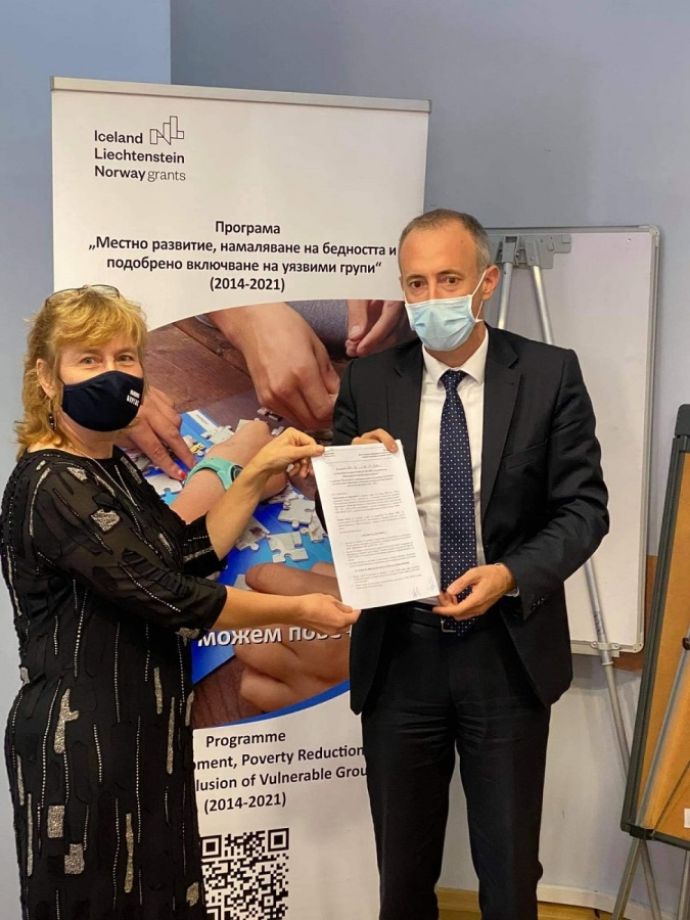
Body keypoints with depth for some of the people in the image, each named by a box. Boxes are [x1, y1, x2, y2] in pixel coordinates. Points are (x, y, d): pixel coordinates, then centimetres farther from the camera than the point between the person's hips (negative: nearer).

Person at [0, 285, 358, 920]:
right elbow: (167, 597, -22)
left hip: (142, 735, 8)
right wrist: (298, 611, -11)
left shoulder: (115, 467, 9)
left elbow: (193, 553, 11)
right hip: (82, 747, -8)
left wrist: (259, 474, 4)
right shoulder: (52, 487, -21)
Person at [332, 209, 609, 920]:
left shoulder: (551, 374, -4)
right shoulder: (368, 382, 0)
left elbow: (584, 506, -4)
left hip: (509, 652, -1)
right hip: (398, 650, 2)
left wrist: (512, 573, -20)